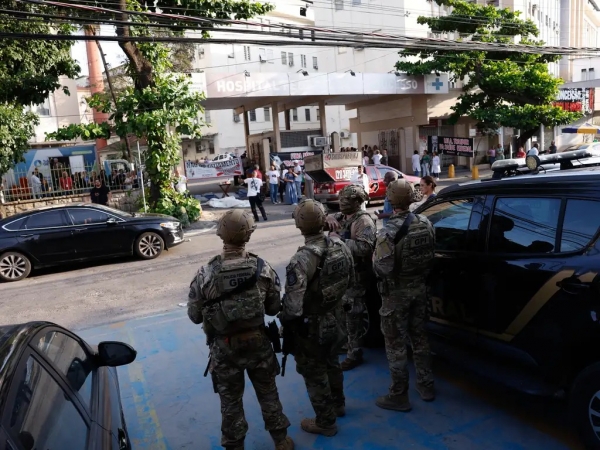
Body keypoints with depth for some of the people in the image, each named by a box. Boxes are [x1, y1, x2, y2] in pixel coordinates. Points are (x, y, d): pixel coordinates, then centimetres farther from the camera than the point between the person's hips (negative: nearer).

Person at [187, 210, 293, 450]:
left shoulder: (205, 274, -19)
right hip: (259, 343, 2)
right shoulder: (263, 268, -15)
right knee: (268, 394, 22)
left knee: (230, 401, 18)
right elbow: (274, 308, -4)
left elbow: (194, 316, -9)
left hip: (224, 348, -2)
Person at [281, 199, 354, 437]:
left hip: (312, 326, -7)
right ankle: (338, 404, 51)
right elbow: (350, 280, 6)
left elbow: (293, 304, -32)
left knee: (315, 374, 14)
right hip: (336, 318, 7)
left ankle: (325, 422, 32)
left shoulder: (302, 259, -32)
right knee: (332, 364, 29)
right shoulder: (340, 245, -9)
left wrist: (285, 321, -12)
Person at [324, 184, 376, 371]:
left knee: (352, 315, -2)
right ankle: (345, 342, 40)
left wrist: (339, 240, -27)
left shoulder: (364, 221, -16)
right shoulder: (340, 217, 11)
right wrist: (328, 219, -10)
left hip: (356, 276, -9)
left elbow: (365, 247, -30)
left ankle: (354, 354, 10)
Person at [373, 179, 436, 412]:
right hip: (419, 288, 7)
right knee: (420, 338, 21)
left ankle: (398, 396, 17)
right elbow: (431, 255, 5)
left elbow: (381, 269, -24)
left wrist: (375, 256, -4)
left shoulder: (388, 232, -24)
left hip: (396, 293, -6)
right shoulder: (426, 223, -4)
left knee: (396, 345, 6)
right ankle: (426, 386, 34)